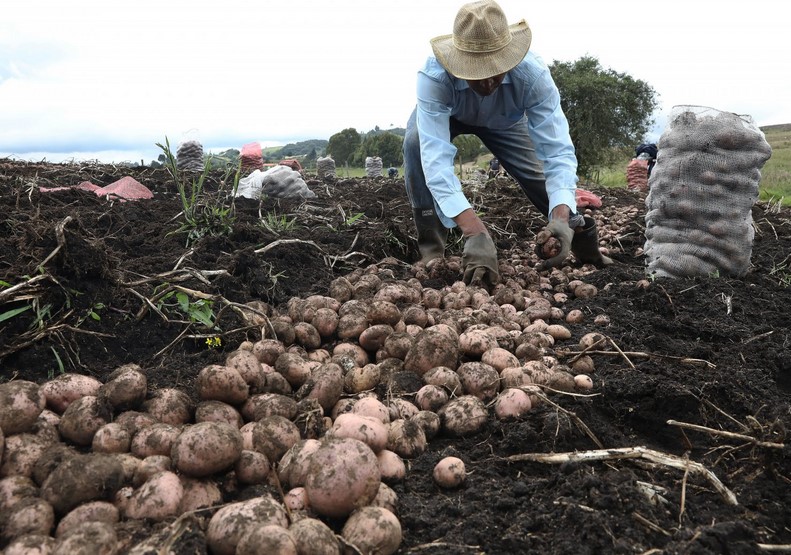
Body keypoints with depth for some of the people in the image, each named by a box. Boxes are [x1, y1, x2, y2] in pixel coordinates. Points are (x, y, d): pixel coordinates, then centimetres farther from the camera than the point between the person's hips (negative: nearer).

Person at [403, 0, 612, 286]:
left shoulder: (533, 74, -39)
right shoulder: (434, 75, -45)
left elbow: (556, 152, -40)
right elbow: (435, 155, -53)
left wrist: (561, 216, -59)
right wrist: (474, 231, -65)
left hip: (504, 120, 2)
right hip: (446, 114, -2)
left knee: (544, 175, -5)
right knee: (417, 143, -33)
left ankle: (584, 242, 25)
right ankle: (431, 248, -18)